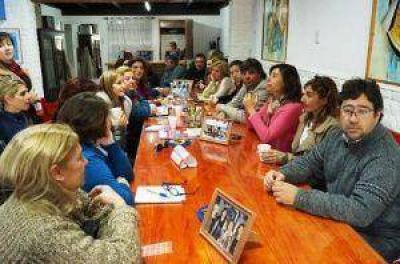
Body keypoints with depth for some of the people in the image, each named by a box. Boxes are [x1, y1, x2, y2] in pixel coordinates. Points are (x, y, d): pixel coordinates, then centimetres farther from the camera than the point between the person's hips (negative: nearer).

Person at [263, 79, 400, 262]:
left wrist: (298, 197, -34)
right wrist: (283, 174, -13)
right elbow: (309, 161, 9)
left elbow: (361, 212, -33)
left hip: (373, 241, -6)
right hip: (339, 220, 6)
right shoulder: (338, 136, -2)